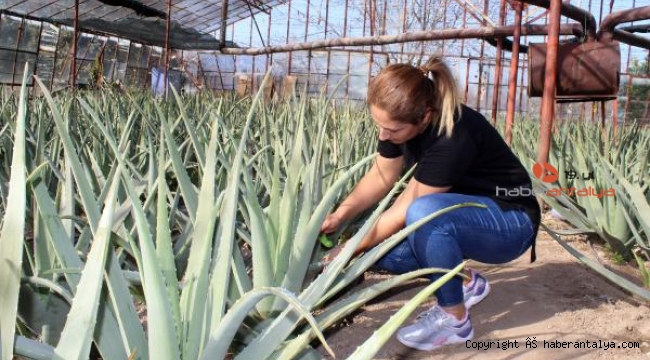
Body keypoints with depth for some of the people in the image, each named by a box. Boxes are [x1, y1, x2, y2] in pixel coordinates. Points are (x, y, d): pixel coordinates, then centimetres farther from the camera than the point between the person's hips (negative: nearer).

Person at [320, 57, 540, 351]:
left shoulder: (454, 137, -34)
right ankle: (466, 282, 7)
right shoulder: (400, 120, -11)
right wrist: (338, 217, -15)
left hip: (509, 221, -8)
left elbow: (407, 210, -28)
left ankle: (454, 319, -17)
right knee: (379, 248, -15)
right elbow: (380, 177, -1)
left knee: (425, 212, -37)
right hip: (461, 215, 8)